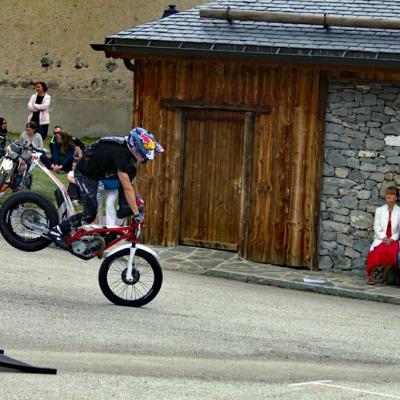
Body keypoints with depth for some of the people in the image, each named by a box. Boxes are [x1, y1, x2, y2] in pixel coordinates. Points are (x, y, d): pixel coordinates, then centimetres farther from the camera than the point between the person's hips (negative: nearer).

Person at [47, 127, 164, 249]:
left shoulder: (126, 148, -8)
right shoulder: (120, 153, -34)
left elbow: (129, 178, 8)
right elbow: (127, 188, -33)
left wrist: (137, 197, 4)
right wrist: (136, 214, -31)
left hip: (98, 172, 8)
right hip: (84, 174, -8)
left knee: (132, 170, -8)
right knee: (90, 214, -14)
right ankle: (56, 231, -3)